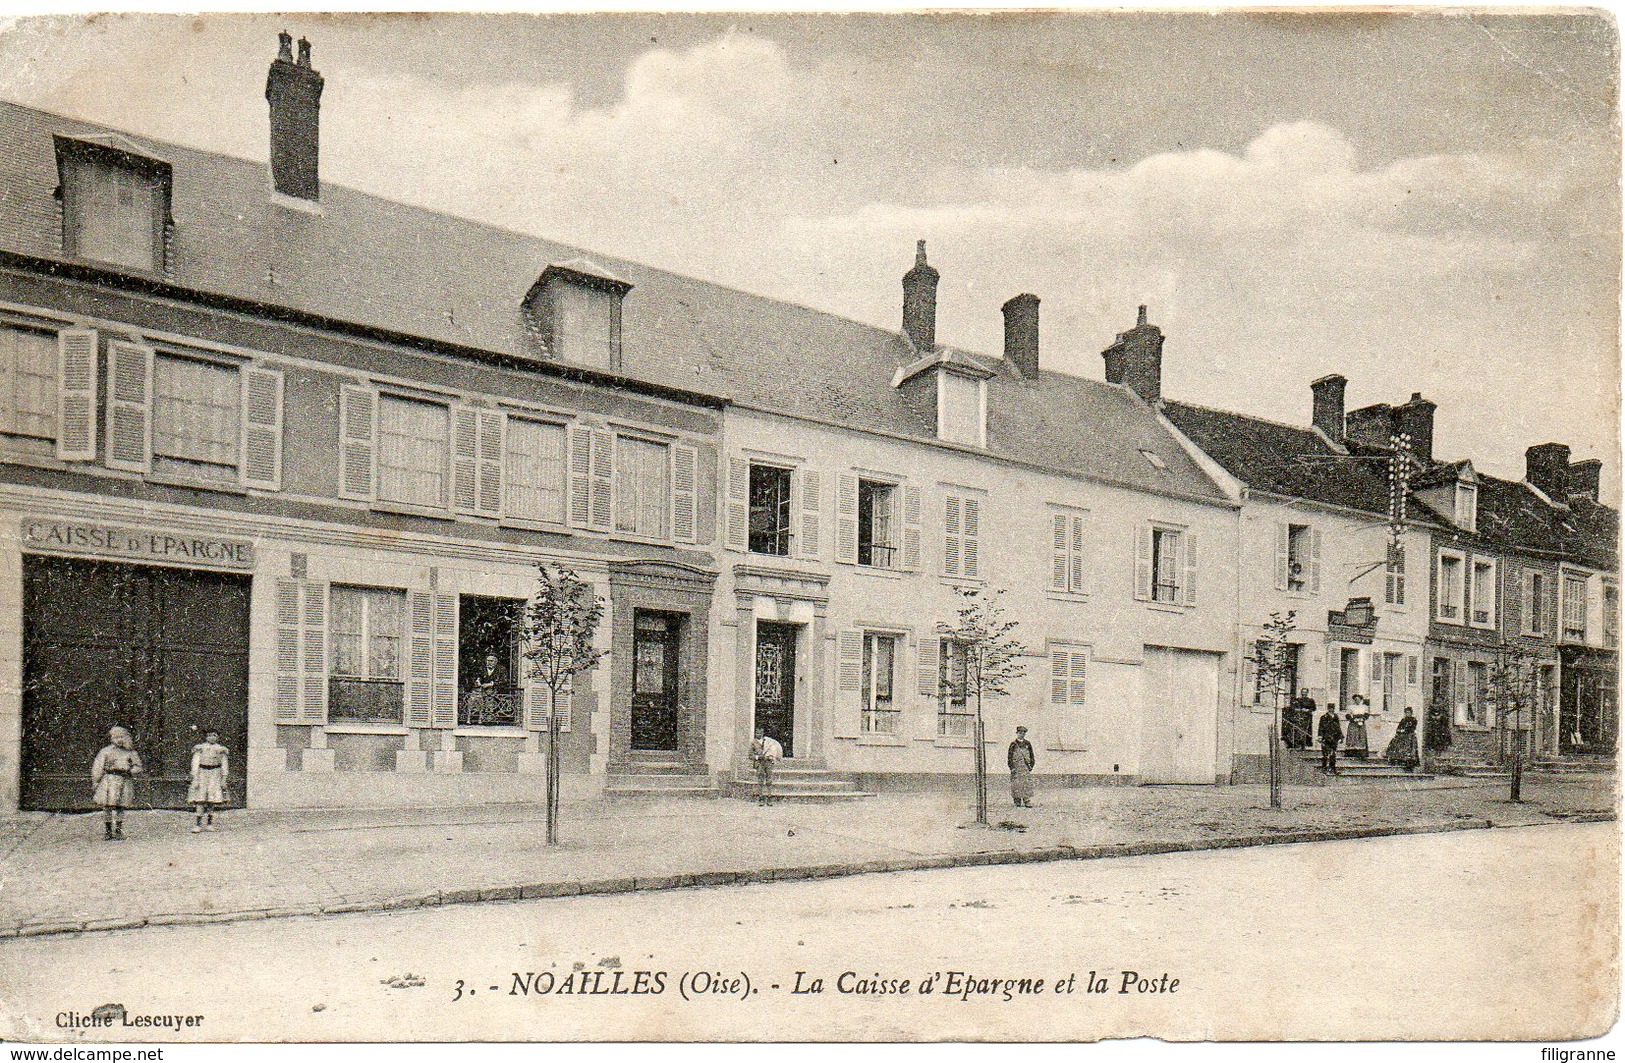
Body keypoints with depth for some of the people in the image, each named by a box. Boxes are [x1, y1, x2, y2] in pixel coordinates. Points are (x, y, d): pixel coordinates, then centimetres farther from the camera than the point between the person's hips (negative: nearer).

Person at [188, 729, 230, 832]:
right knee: (199, 800, -9)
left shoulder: (220, 749, 8)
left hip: (215, 775, 2)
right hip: (202, 774, -2)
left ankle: (209, 824, 8)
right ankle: (197, 825, -10)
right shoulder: (200, 748, 1)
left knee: (211, 801, 1)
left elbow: (224, 765, 10)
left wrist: (223, 780, 6)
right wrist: (195, 779, -8)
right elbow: (195, 763, -1)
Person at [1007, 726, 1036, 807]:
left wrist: (1031, 765, 6)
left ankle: (1027, 801, 0)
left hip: (1026, 767, 2)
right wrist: (1012, 767, -7)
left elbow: (1032, 756, 15)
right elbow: (1009, 757, 0)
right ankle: (1017, 801, 4)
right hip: (1016, 768, -2)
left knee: (1027, 784, -3)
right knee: (1016, 785, -3)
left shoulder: (1027, 744, 11)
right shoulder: (1013, 744, 2)